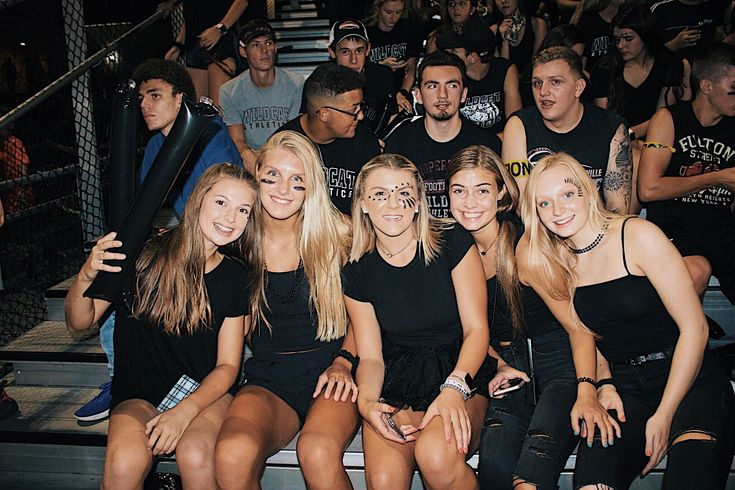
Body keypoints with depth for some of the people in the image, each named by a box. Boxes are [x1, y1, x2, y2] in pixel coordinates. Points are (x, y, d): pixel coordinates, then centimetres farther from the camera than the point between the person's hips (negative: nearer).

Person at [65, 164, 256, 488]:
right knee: (125, 463, -32)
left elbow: (227, 366, 0)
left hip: (205, 394, 1)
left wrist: (185, 411, -18)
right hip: (138, 396, -1)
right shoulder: (143, 253, -7)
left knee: (197, 458, -31)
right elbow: (79, 322, -1)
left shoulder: (235, 277, 0)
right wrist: (86, 276, -22)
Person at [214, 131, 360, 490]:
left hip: (329, 369, -1)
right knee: (232, 455, -30)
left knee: (318, 452, -33)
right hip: (268, 376, 2)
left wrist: (343, 363, -5)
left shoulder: (335, 234, -2)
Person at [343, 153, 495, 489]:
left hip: (460, 376, -1)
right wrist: (366, 401, -18)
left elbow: (477, 328, -5)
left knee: (436, 455, -32)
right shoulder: (357, 272, 2)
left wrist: (454, 388, -23)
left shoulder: (452, 242, -5)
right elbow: (370, 356, 5)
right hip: (396, 385, 1)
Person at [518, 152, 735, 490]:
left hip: (690, 379, -2)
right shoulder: (553, 262, 4)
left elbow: (694, 328, -10)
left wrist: (664, 415, -12)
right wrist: (600, 386, -9)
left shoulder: (638, 236, -10)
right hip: (623, 384, 3)